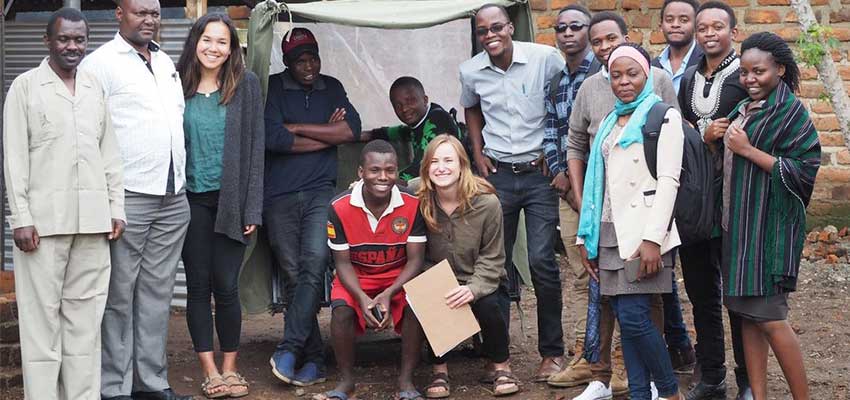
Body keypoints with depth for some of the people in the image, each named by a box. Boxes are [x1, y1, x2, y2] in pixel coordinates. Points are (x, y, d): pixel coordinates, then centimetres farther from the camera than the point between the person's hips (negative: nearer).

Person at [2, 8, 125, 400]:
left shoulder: (96, 87, 13)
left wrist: (116, 207, 9)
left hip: (92, 219, 4)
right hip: (44, 218, -4)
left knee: (86, 313, 6)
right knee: (42, 313, -1)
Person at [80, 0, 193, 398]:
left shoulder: (166, 63, 18)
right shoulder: (101, 63, -5)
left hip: (173, 198, 7)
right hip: (128, 199, -7)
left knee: (157, 292, 10)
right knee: (120, 295, -2)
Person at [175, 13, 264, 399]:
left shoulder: (246, 85, 0)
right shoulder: (178, 85, 3)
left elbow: (255, 146, 0)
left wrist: (252, 207, -5)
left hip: (230, 200, -1)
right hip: (191, 200, 1)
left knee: (226, 286, 0)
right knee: (198, 285, 4)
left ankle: (230, 368, 14)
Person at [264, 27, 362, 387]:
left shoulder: (332, 88, 14)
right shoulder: (273, 88, 3)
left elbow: (352, 131, -2)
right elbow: (272, 138, -12)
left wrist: (296, 128, -5)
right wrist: (327, 134, -2)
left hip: (320, 193, 1)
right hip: (279, 196, -1)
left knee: (314, 265, -18)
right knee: (294, 275, -1)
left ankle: (289, 348, -17)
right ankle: (313, 359, 3)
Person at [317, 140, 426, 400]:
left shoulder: (412, 205, -16)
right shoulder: (340, 208, -16)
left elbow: (415, 259, -13)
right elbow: (343, 262, -9)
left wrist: (388, 294, -29)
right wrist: (362, 298, -27)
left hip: (399, 277, 0)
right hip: (356, 278, 0)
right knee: (342, 309, -30)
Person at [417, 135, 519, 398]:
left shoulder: (487, 203, -12)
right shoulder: (420, 200, -8)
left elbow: (491, 258, -8)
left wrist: (473, 289, -26)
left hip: (482, 284, -1)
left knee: (488, 305, -31)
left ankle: (502, 366, -2)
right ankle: (438, 370, -7)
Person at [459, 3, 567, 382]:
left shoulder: (546, 58, -10)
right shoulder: (470, 71, 1)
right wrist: (478, 154, 9)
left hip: (540, 172, -3)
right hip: (497, 174, 3)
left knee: (541, 261, -7)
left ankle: (552, 351, 7)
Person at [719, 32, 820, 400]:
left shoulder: (791, 112, -9)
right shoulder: (744, 109, 15)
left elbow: (804, 170, -16)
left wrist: (748, 150, -17)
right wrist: (714, 140, 8)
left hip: (769, 227, -8)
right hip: (737, 224, 8)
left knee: (769, 318, -8)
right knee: (746, 313, 8)